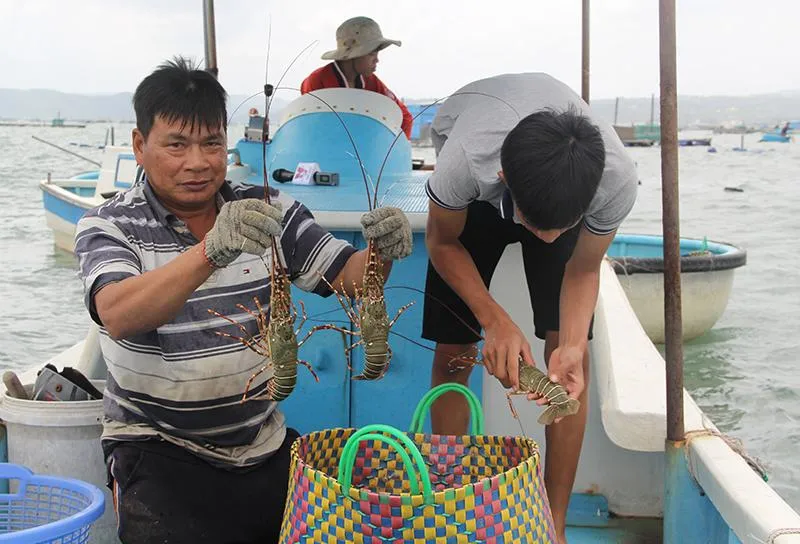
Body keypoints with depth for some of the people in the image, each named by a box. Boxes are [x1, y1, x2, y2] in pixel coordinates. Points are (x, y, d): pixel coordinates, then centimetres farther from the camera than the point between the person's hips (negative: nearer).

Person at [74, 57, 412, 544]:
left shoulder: (268, 210, 4)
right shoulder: (109, 226, -7)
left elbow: (348, 278, 0)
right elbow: (118, 317, -26)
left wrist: (381, 252, -24)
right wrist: (211, 250, -42)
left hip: (264, 443, 4)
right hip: (161, 450, -3)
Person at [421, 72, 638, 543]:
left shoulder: (618, 181, -38)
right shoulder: (466, 158, -44)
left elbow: (583, 270, -18)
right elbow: (443, 242, -21)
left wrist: (571, 346, -36)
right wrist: (495, 320, -34)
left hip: (567, 186, 1)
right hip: (476, 197, 0)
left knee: (570, 350, -11)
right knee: (452, 355, -4)